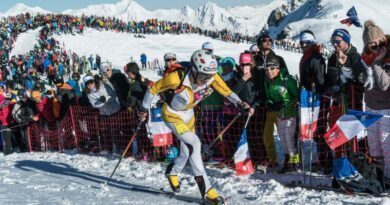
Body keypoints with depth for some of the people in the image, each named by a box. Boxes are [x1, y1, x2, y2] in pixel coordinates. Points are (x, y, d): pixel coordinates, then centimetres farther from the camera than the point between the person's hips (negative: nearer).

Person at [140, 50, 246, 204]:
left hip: (188, 114, 6)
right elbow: (153, 88, -20)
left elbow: (226, 91, -14)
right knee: (194, 143, -23)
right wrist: (144, 108, -6)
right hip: (172, 114, -6)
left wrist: (237, 101, -33)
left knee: (187, 151, 16)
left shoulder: (211, 76, -23)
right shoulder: (177, 78, -34)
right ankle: (205, 189, -17)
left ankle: (172, 172, 50)